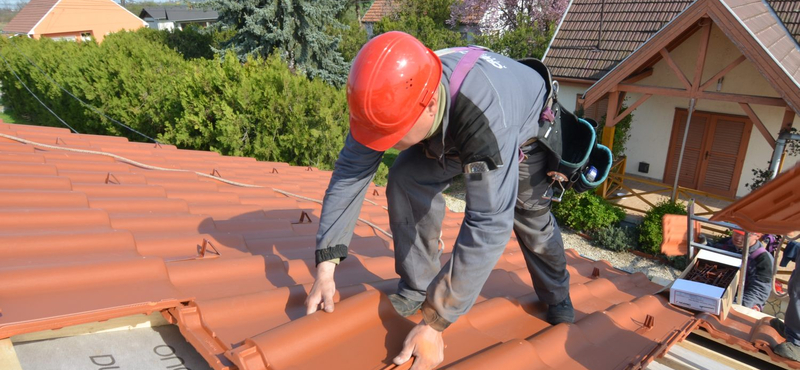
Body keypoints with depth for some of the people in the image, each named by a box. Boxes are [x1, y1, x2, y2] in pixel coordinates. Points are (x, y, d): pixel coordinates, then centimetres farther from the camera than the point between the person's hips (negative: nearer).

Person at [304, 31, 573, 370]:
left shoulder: (486, 116, -49)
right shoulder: (392, 96, -34)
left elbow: (488, 225, -48)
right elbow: (350, 172, -26)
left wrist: (434, 324, -45)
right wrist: (325, 270, -30)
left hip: (522, 131, -3)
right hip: (450, 137, 3)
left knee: (532, 216, 5)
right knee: (406, 179, -20)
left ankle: (557, 299, 35)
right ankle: (417, 287, -3)